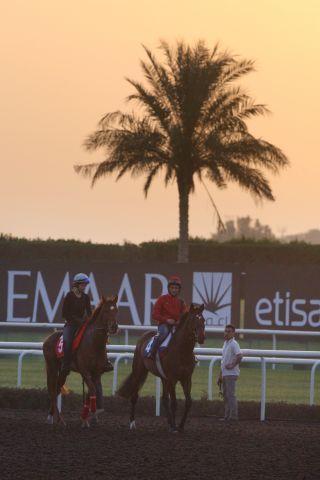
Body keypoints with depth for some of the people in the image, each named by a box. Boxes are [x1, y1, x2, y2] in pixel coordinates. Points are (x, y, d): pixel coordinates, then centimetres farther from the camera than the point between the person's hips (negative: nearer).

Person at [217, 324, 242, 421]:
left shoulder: (234, 344, -11)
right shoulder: (225, 343, 18)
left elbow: (239, 356, -28)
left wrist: (232, 365, -20)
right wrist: (220, 376, 23)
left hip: (231, 374, -10)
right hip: (225, 374, 10)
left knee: (231, 395, -11)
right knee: (226, 395, 12)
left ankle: (233, 416, -12)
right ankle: (227, 416, 17)